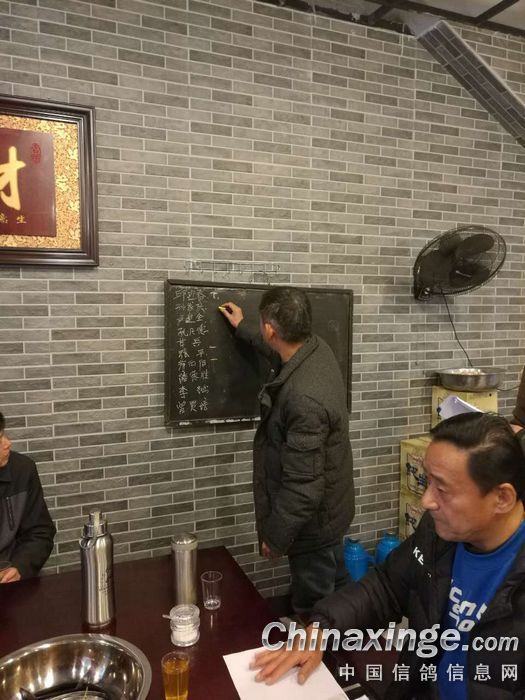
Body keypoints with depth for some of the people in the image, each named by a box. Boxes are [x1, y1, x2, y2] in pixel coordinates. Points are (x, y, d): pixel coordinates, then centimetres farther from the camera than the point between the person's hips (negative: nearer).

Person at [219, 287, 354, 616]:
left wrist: (277, 534, -16)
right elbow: (280, 351, 18)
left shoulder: (304, 398, -37)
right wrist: (242, 328, 28)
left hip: (311, 518, -9)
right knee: (336, 589, 29)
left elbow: (303, 483, -30)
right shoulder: (317, 348, -9)